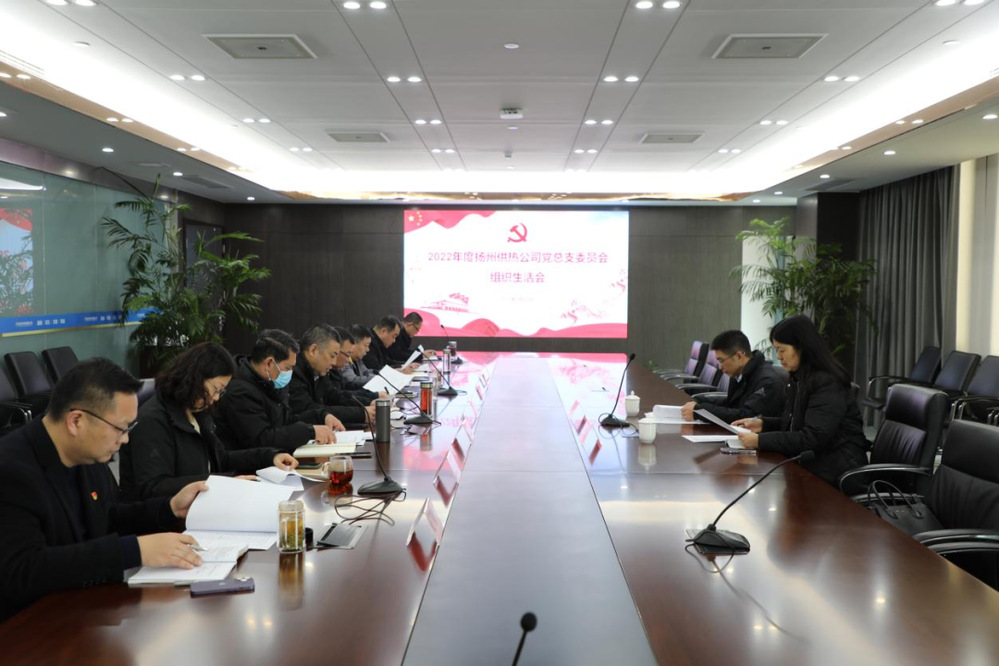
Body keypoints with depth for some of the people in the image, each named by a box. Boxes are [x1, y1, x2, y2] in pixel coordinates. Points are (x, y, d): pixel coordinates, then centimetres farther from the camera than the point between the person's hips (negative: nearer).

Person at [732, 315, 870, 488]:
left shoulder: (828, 384, -18)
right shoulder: (800, 379, 10)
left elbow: (813, 438, -24)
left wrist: (761, 441, -23)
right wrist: (763, 423, 4)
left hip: (834, 470, -8)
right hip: (811, 461, 8)